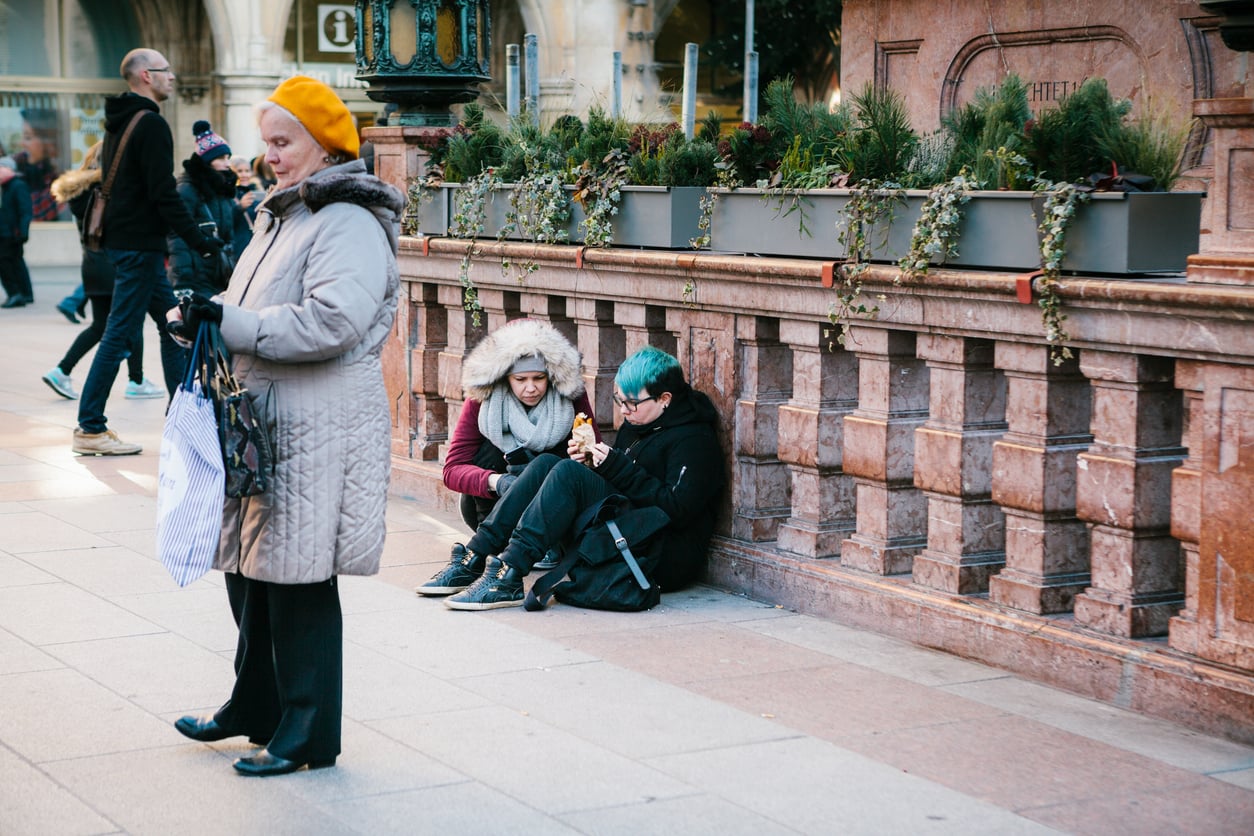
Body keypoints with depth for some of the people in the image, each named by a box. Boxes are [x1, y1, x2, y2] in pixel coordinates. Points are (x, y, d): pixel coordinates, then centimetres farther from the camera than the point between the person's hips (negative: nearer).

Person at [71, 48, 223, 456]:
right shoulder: (151, 124, -15)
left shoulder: (119, 122, 16)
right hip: (139, 243, -10)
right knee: (120, 332, -6)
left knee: (171, 323, 15)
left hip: (121, 236, 10)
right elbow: (164, 193, -20)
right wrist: (198, 240, -17)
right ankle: (89, 428, -2)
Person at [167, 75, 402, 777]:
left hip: (320, 429, -9)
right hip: (265, 422, 9)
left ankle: (309, 733, 8)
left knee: (299, 579, -3)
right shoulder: (283, 216, 18)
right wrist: (199, 317, 5)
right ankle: (256, 707, 32)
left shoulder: (349, 224, -13)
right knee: (250, 569, 16)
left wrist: (231, 321, -23)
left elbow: (332, 321, -27)